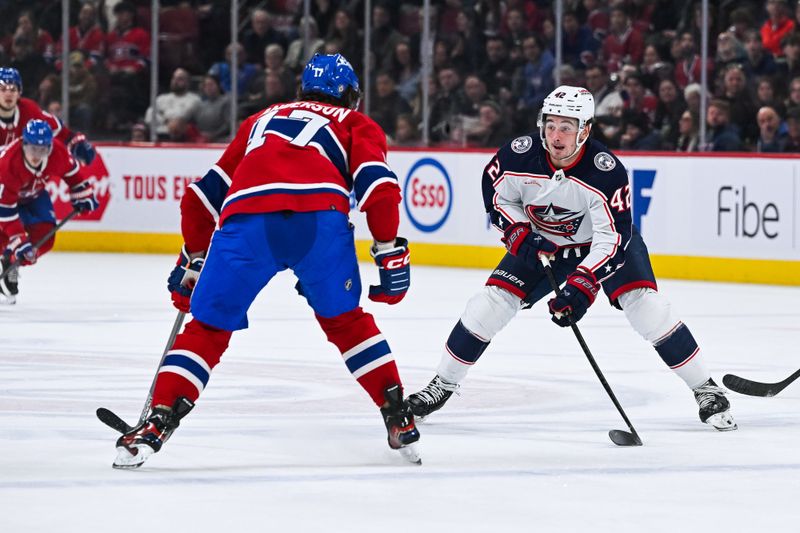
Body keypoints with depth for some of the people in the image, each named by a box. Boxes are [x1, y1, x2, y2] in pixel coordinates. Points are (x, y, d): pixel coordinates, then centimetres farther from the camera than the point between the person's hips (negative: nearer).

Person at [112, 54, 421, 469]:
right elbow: (378, 185, 9)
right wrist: (390, 252, 10)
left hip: (245, 220, 1)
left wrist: (193, 260, 44)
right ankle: (399, 420, 18)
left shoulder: (261, 120, 39)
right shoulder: (354, 124, 30)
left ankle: (158, 422, 0)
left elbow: (206, 193, 36)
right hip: (320, 219, -1)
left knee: (207, 329, 13)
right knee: (346, 321, 22)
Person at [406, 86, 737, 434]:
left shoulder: (607, 171, -33)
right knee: (493, 300, -9)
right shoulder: (520, 155, -24)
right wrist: (520, 234, -18)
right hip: (540, 244, 3)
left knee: (644, 304, -20)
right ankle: (443, 384, 8)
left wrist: (582, 286, -42)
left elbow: (612, 238, -32)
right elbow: (495, 192, -4)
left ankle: (705, 389, -7)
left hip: (603, 241, -3)